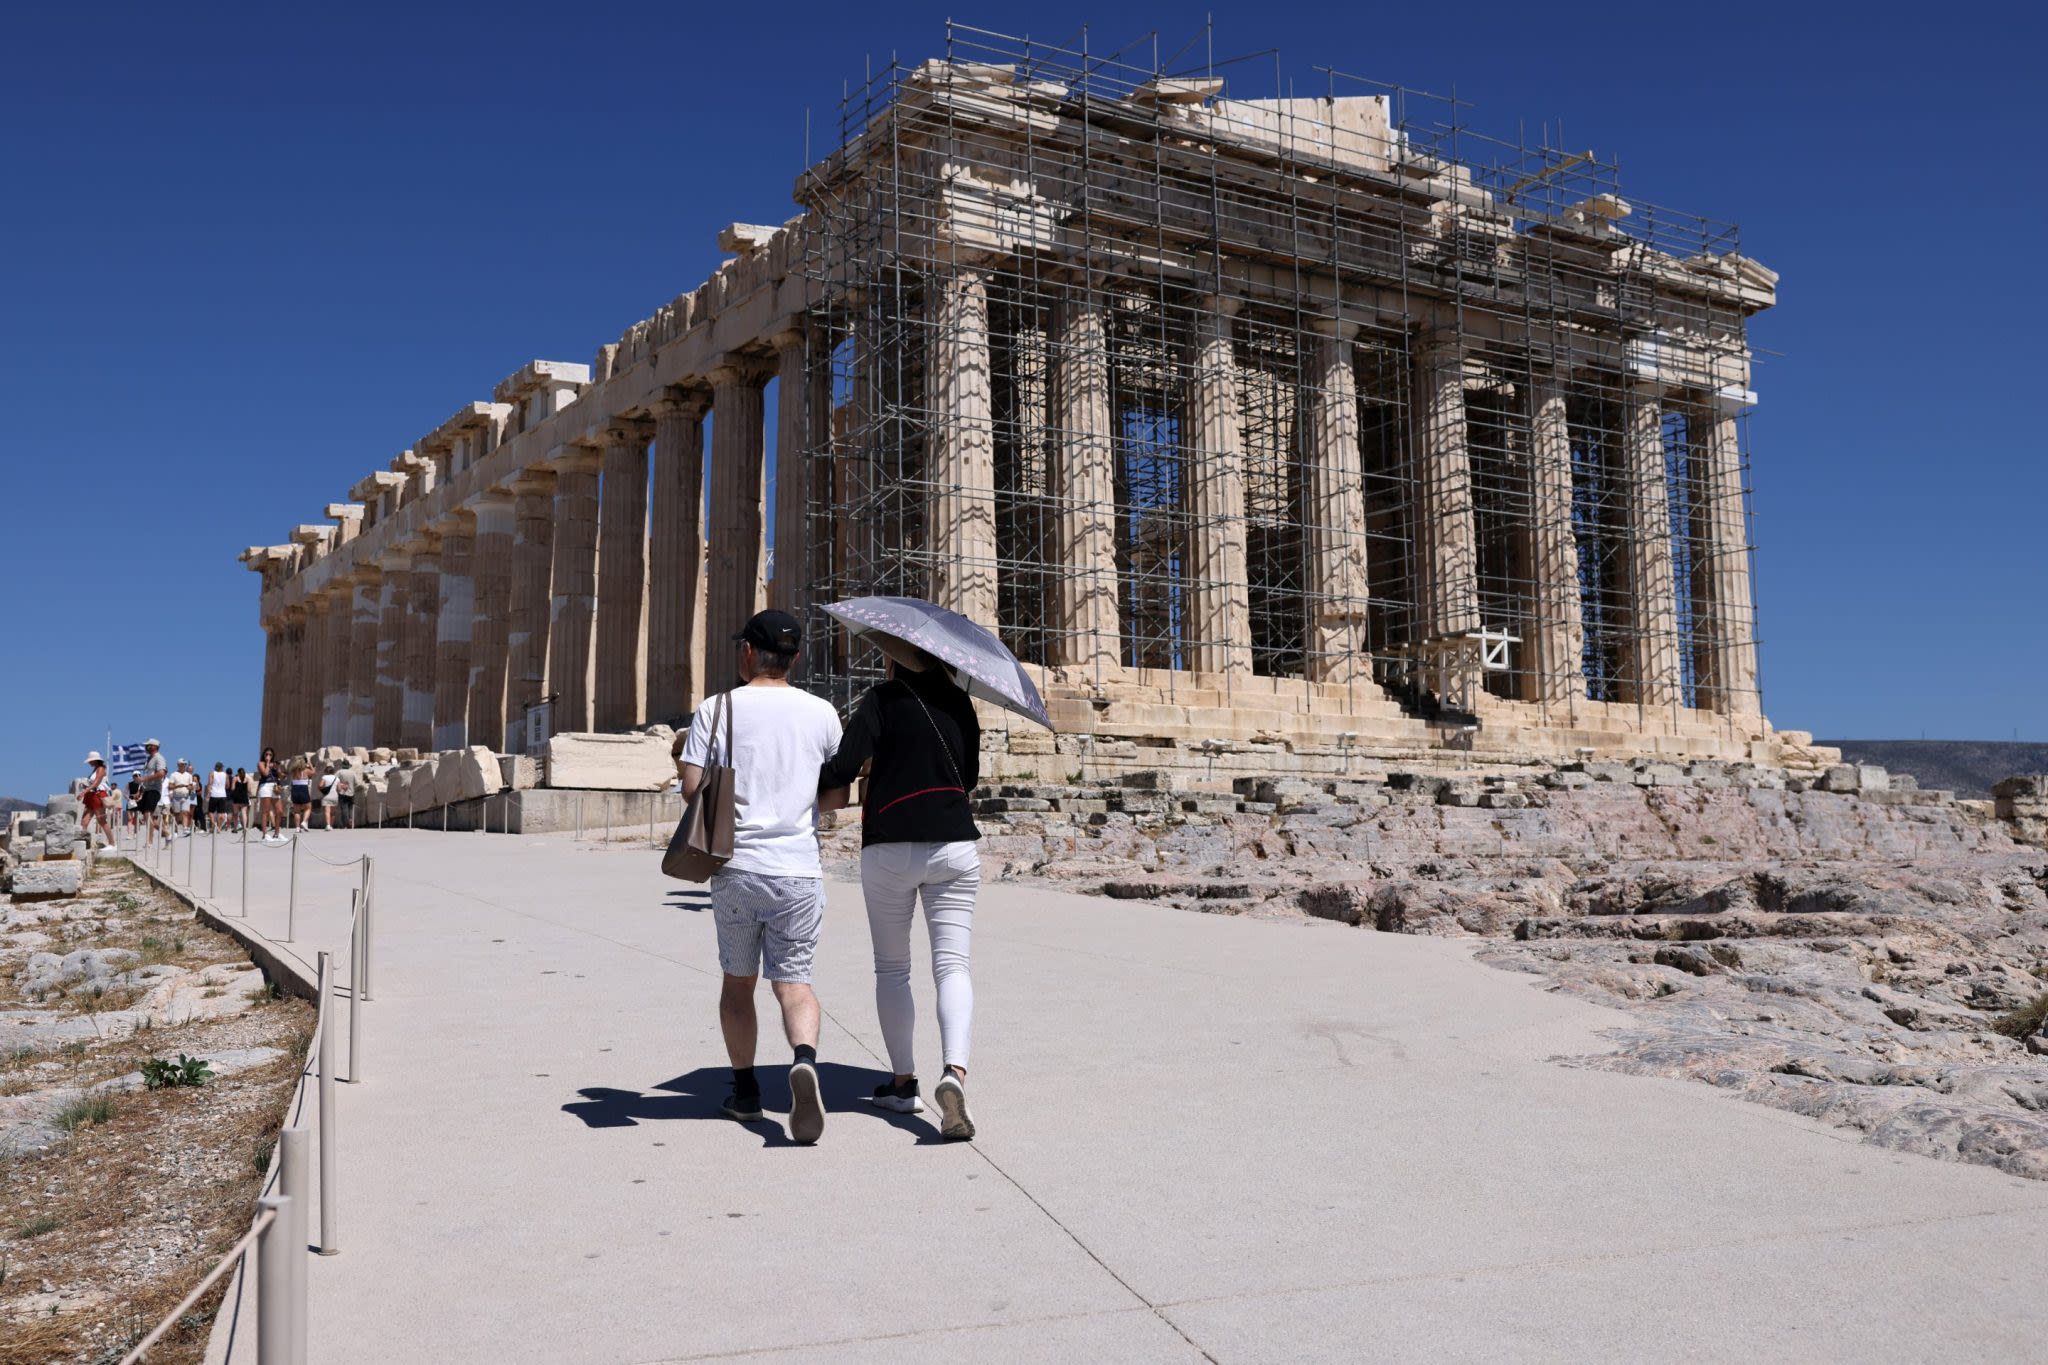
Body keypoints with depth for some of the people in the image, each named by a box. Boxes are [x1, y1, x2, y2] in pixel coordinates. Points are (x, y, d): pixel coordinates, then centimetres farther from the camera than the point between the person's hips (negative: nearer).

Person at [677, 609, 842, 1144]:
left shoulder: (717, 709, -1)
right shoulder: (821, 713, 4)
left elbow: (691, 788, -5)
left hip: (736, 866, 0)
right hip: (799, 870, 0)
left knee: (737, 980, 16)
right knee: (794, 981, 5)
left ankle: (745, 1089, 22)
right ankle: (804, 1059, -22)